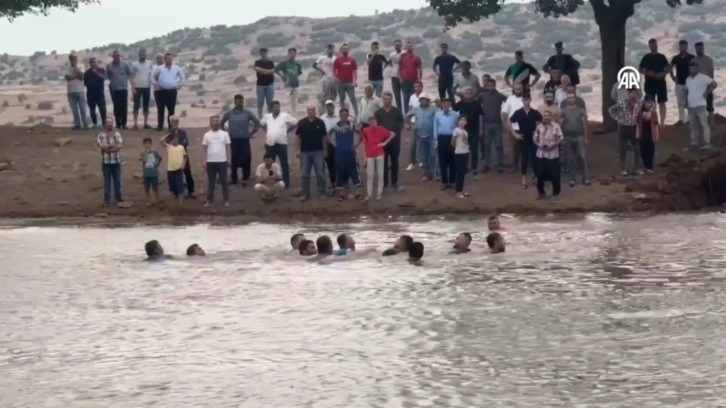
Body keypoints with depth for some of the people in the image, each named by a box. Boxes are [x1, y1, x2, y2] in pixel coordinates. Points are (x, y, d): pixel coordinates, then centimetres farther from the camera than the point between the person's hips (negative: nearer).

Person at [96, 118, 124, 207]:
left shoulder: (117, 134, 1)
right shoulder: (101, 135, 0)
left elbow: (120, 146, -10)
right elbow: (101, 145, -15)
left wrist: (107, 147, -16)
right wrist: (113, 145, -15)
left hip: (116, 161, 1)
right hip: (106, 162, -1)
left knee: (117, 181, 5)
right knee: (107, 181, 2)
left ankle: (119, 199, 16)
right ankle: (106, 200, 8)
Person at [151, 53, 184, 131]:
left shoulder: (176, 68, 5)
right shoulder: (160, 69, 1)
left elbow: (182, 76, 19)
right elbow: (153, 77, 9)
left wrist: (180, 85, 9)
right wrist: (155, 84, 0)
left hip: (172, 91, 1)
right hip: (162, 91, -1)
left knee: (171, 109, 4)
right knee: (160, 109, 2)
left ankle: (171, 125, 13)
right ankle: (160, 125, 10)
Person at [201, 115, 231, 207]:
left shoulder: (224, 134, 3)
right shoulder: (207, 135, 3)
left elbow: (228, 147, 3)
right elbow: (204, 149, 4)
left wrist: (229, 159, -4)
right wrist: (204, 161, -4)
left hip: (222, 161, -1)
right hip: (210, 162, 1)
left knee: (224, 181, 4)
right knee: (210, 182, 6)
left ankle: (226, 200, 9)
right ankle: (209, 200, 11)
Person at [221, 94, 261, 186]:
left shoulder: (248, 113, -1)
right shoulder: (229, 113, 1)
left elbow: (257, 123, 7)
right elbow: (221, 123, 14)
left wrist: (252, 133, 1)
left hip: (244, 139, 0)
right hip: (233, 140, 0)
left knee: (246, 159, -4)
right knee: (234, 159, 4)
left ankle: (245, 179, 6)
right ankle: (233, 178, 15)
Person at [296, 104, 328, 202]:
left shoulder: (320, 122, 0)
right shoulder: (302, 123, 1)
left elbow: (324, 137, 4)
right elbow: (298, 137, 4)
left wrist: (325, 150, 1)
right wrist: (298, 150, -1)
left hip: (318, 151, -1)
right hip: (305, 151, 1)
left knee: (320, 173, 2)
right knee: (305, 174, 2)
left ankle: (322, 193, 10)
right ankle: (305, 194, 8)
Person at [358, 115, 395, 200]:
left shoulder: (381, 130, -7)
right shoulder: (365, 130, -6)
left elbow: (393, 134, 0)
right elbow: (361, 139, 8)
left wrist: (385, 143, -5)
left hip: (379, 154, 0)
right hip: (370, 155, 0)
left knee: (380, 174, 4)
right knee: (369, 175, 0)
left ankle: (379, 193, 11)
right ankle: (369, 194, 6)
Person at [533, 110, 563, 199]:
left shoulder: (556, 126, -4)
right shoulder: (539, 127, 7)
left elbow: (560, 138, -6)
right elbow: (535, 138, 10)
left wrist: (552, 145, -17)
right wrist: (539, 145, -10)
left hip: (553, 154, -3)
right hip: (541, 153, 3)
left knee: (554, 174, 0)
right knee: (540, 173, 2)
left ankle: (556, 191, 16)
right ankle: (541, 192, 13)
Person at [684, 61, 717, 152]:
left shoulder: (703, 78, -7)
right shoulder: (688, 79, 14)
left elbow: (714, 84, -10)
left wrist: (707, 93, -11)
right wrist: (686, 100, 10)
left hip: (700, 105, -7)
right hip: (691, 106, 7)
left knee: (704, 125, -8)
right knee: (693, 126, 12)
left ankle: (707, 144, -8)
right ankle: (694, 143, 20)